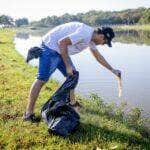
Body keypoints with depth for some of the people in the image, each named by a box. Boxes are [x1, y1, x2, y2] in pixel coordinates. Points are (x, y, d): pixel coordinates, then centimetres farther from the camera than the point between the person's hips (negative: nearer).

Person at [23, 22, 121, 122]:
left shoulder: (91, 38, 9)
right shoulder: (85, 33, -23)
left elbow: (98, 57, 23)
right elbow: (62, 42, -28)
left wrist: (113, 70, 26)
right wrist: (68, 65, -24)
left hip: (60, 50, 10)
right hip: (50, 47, -10)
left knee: (72, 75, 13)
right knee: (42, 80, -11)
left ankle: (72, 102, 27)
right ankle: (28, 113, -6)